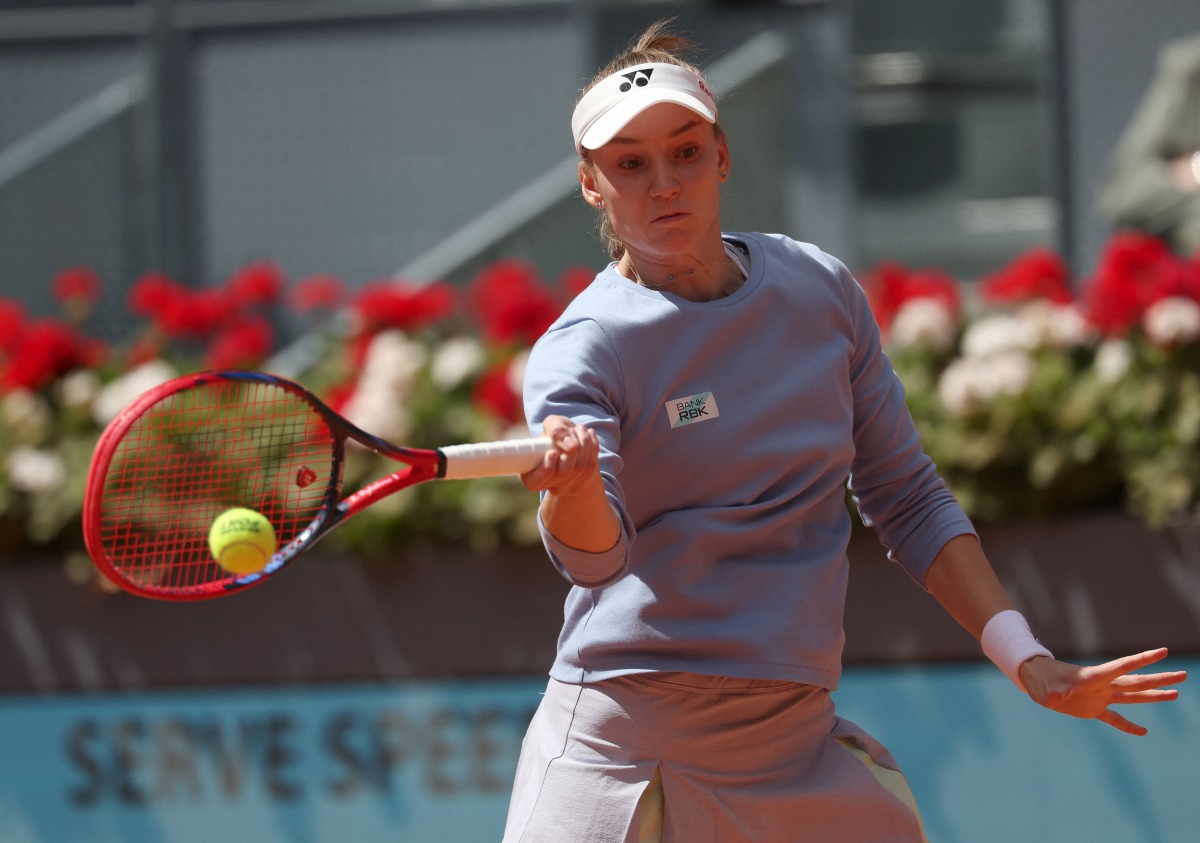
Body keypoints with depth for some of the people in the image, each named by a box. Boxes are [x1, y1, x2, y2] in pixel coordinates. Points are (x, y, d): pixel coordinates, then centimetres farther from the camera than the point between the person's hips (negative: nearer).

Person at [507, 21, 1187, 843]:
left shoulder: (820, 291, 4)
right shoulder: (582, 350, -10)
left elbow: (907, 498, 12)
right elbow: (593, 554, -27)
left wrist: (1026, 658, 3)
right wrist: (572, 486, -50)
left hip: (798, 750, 4)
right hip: (619, 754, -4)